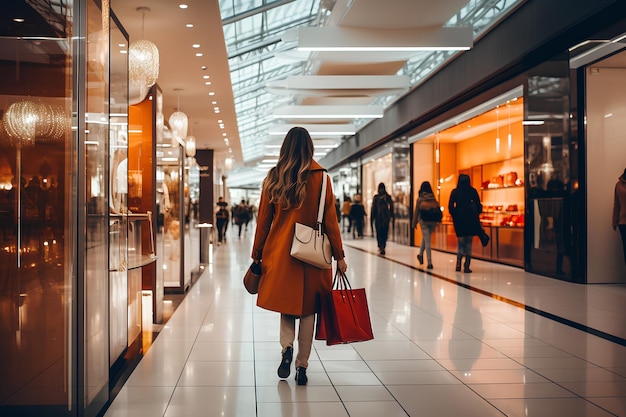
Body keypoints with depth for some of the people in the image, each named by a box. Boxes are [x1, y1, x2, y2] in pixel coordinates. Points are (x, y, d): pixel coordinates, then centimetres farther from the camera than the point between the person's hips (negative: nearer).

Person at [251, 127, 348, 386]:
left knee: (286, 301, 18)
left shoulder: (273, 177, 1)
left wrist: (257, 254, 11)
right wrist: (339, 255, 2)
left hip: (280, 252, 1)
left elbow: (263, 219, 3)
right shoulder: (320, 177, -3)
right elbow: (330, 219, -4)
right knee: (308, 307, 9)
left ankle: (287, 347, -4)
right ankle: (302, 367, 10)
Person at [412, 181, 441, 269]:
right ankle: (421, 255, 34)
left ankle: (430, 263, -6)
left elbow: (416, 212, -1)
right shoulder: (434, 199, 2)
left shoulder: (420, 199, -5)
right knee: (425, 238, 25)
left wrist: (414, 223, 8)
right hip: (433, 221, 3)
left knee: (427, 241, -2)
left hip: (424, 221, -3)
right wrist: (436, 222, 10)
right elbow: (438, 211, 1)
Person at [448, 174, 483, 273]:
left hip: (459, 219, 1)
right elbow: (478, 205, 2)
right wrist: (476, 215, 17)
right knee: (469, 242, 4)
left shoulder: (455, 192, 1)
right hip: (471, 219, -1)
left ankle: (458, 264, 1)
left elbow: (450, 206, -1)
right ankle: (466, 266, -1)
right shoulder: (473, 191, 1)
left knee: (461, 242, 13)